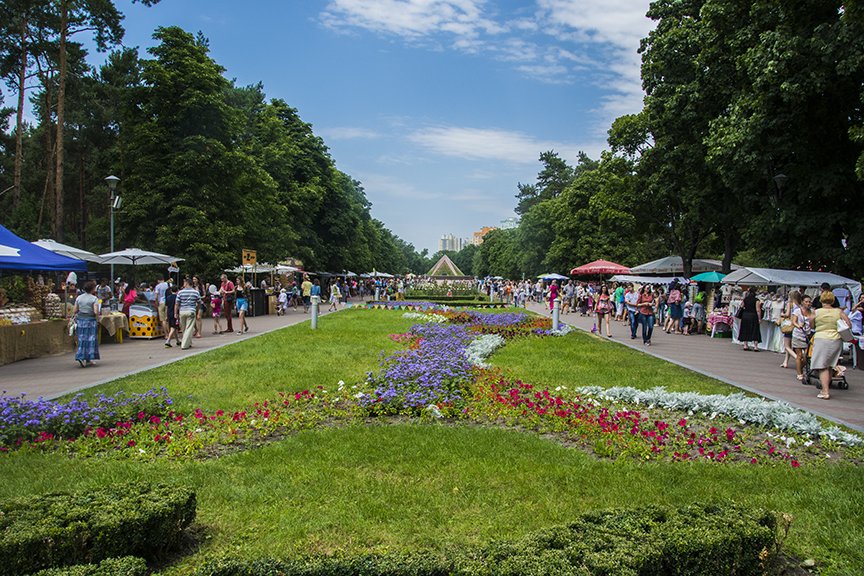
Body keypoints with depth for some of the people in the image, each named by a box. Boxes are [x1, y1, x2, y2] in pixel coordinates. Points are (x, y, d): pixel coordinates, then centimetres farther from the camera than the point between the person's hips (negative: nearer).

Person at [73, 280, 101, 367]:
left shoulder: (79, 298, 5)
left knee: (82, 340, 13)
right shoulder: (94, 299, -10)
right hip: (90, 320, -4)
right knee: (90, 339, 4)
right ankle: (88, 359, 4)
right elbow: (96, 312, -19)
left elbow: (74, 311, 4)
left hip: (80, 320, 4)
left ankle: (81, 357, 5)